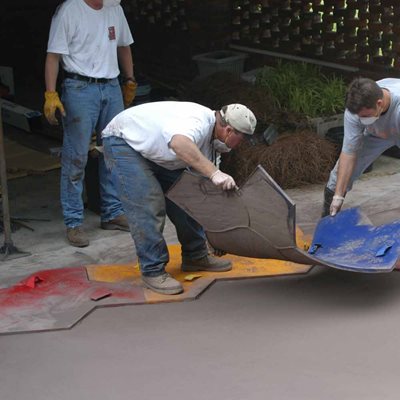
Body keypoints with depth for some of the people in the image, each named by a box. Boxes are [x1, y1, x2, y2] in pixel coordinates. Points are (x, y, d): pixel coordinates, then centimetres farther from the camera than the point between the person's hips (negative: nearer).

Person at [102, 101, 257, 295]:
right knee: (148, 207, -17)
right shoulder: (199, 121, -31)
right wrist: (214, 173, -56)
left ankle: (195, 257, 20)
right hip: (123, 142, -9)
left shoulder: (210, 140, -1)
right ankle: (152, 270, -7)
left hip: (155, 151, 10)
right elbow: (180, 143, -56)